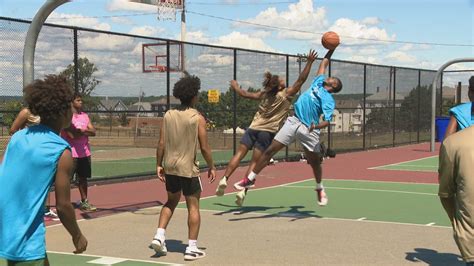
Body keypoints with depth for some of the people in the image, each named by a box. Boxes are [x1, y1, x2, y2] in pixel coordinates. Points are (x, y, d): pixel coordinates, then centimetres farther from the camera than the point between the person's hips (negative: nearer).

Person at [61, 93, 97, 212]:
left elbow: (93, 132, 3)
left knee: (83, 178, 14)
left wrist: (81, 130, -14)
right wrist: (86, 131, -7)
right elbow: (72, 135, -20)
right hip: (71, 153, -7)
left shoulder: (84, 116, 11)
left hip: (85, 152, 7)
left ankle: (84, 202, 23)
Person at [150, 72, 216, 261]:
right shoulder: (198, 118, -9)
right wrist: (211, 167, 4)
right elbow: (204, 147, -9)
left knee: (171, 201, 23)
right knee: (193, 206, 5)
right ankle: (192, 248, 5)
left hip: (170, 166, 5)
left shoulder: (168, 115, 2)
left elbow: (161, 144, 1)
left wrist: (159, 165, 10)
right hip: (188, 168, -5)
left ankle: (159, 236, 12)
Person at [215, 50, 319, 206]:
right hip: (267, 132, -4)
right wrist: (309, 62, -2)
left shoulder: (264, 94, 9)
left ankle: (225, 179, -10)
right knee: (254, 162, -2)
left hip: (253, 128, 4)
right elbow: (301, 79, -5)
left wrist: (236, 87, 37)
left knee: (239, 154, 4)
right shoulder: (286, 95, -3)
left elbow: (244, 94, 19)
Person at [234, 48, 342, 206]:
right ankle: (250, 179, 6)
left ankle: (320, 189, 32)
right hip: (294, 122, 5)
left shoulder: (329, 100, -4)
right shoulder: (318, 83, 14)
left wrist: (316, 126, -33)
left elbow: (327, 121, -16)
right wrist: (331, 50, 27)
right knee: (270, 150, -1)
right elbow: (324, 63, 27)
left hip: (309, 130, -5)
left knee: (315, 162, 6)